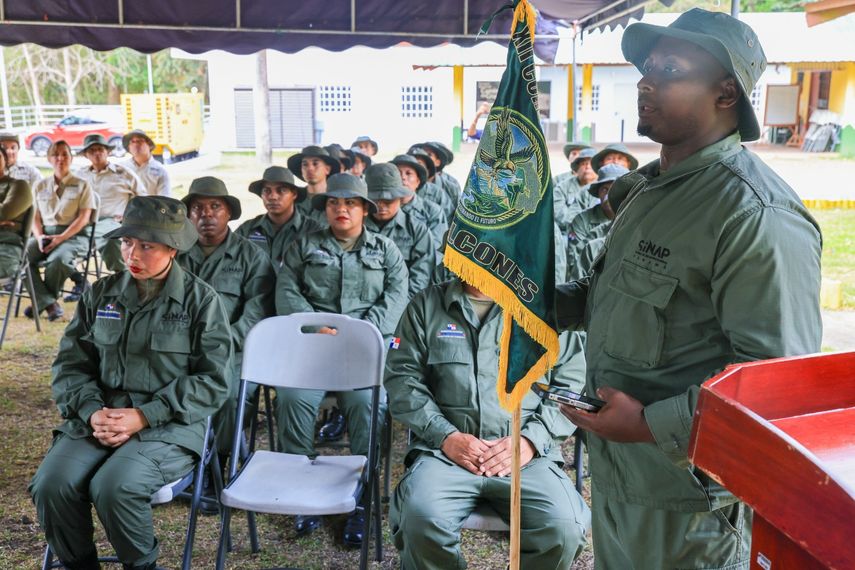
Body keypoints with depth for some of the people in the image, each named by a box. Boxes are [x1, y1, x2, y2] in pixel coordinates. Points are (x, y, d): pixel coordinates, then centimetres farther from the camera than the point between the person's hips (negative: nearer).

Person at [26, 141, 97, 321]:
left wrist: (61, 238, -16)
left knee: (57, 259, -36)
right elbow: (35, 216, 13)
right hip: (45, 233, 4)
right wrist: (39, 236, -8)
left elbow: (83, 218, -3)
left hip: (73, 235, -4)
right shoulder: (40, 186, 17)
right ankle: (49, 303, -28)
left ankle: (41, 300, -11)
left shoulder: (82, 185, 6)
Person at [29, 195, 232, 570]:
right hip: (97, 419, 4)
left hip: (169, 426, -4)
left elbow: (213, 381, -7)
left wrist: (143, 416, -15)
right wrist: (92, 412, -9)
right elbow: (70, 365, 11)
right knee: (51, 484, -21)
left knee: (114, 487, -28)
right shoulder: (100, 294, 11)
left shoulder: (200, 300, -2)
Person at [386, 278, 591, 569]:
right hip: (445, 450, 0)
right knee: (421, 518, -29)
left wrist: (531, 439, -7)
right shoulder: (426, 305, 11)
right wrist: (446, 435, -8)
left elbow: (572, 382, 7)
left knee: (565, 528, -25)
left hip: (528, 457, 0)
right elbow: (402, 377, 6)